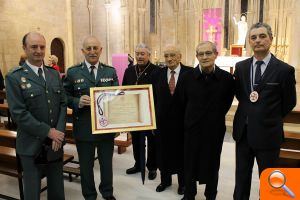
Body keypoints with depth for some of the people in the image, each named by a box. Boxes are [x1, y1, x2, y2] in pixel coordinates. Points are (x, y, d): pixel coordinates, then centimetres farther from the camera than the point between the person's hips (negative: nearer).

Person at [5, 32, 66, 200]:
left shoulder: (54, 74, 7)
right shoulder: (14, 77, -8)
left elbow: (63, 104, 4)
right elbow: (19, 113, -15)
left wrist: (59, 132, -8)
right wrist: (48, 131, -17)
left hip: (56, 140, 4)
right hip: (32, 144, -4)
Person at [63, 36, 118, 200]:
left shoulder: (111, 71, 3)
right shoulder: (72, 72, -3)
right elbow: (65, 97, -2)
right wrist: (78, 101, -21)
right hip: (83, 128, -1)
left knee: (107, 163, 18)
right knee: (86, 165, 15)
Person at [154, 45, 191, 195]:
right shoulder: (158, 74, 3)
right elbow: (155, 98, 5)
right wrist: (154, 118, 4)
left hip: (183, 121, -3)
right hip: (163, 121, 3)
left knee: (181, 152, 12)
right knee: (164, 151, 14)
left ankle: (182, 182, 33)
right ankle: (165, 180, 35)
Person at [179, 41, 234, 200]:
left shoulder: (227, 78, -9)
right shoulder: (187, 77, -7)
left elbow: (227, 103, 6)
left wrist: (216, 117, 10)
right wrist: (193, 118, 11)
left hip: (215, 129, 0)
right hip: (192, 128, 1)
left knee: (212, 165, 15)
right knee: (190, 164, 13)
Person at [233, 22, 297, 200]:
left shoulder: (284, 70, -9)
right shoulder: (241, 67, 3)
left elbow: (289, 103, 0)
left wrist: (271, 119, 6)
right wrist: (252, 112, 8)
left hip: (268, 133, -3)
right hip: (243, 131, 4)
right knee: (241, 176, 17)